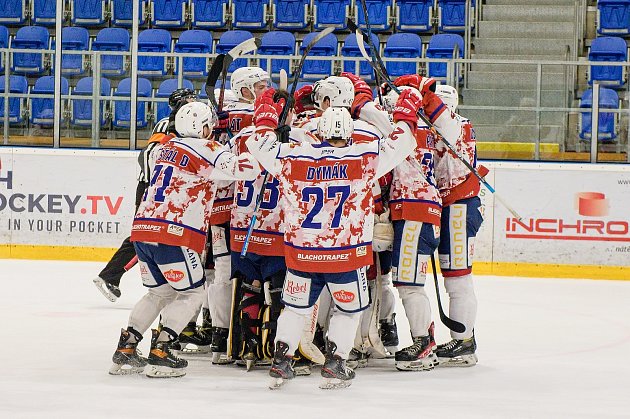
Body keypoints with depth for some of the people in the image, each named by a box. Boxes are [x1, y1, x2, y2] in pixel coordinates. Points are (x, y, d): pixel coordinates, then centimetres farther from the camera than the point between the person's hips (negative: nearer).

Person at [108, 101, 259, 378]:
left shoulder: (169, 147, 19)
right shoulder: (204, 150, -5)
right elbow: (245, 168, -15)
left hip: (143, 229, 8)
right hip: (173, 235, -8)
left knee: (161, 291, 21)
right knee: (192, 292, 8)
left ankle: (125, 349, 16)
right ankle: (159, 352, -2)